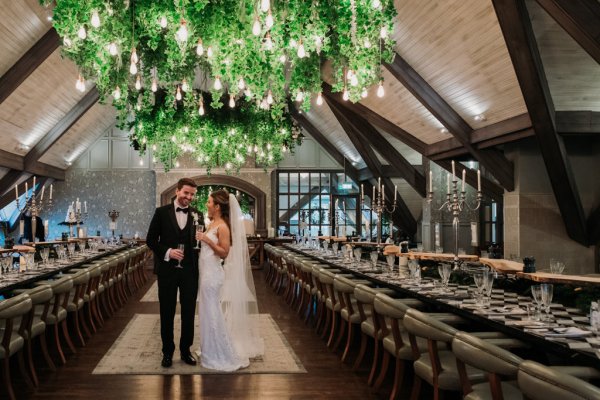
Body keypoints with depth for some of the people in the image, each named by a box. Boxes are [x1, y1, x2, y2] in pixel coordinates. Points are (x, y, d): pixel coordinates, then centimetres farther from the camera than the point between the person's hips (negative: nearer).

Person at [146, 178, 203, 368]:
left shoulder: (197, 215, 3)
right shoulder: (162, 212, 0)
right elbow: (151, 239, 0)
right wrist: (167, 252, -14)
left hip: (190, 271, 1)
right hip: (167, 270, -1)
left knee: (189, 313, 9)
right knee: (167, 313, 9)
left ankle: (185, 350, 24)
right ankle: (167, 352, 23)